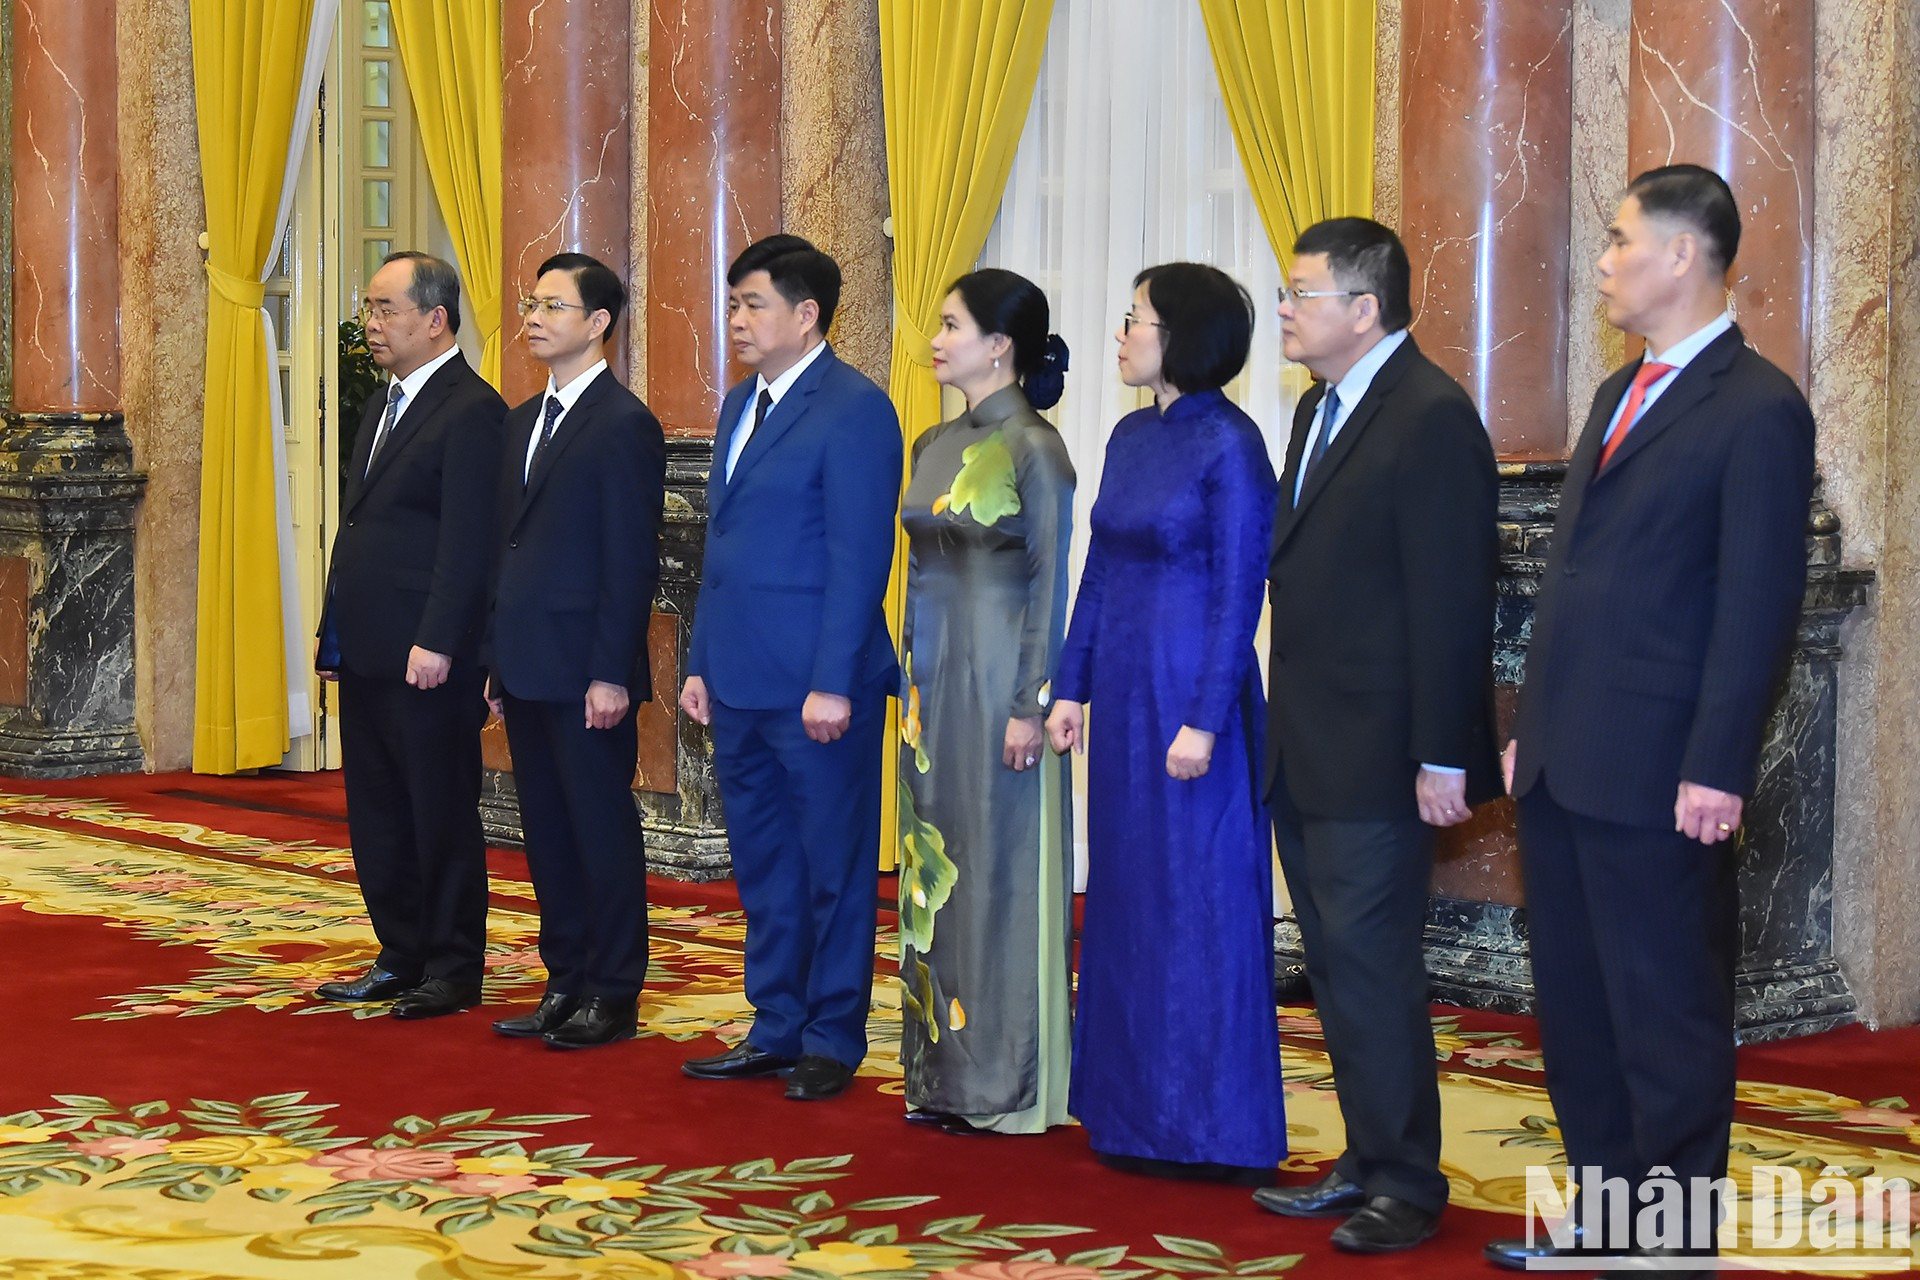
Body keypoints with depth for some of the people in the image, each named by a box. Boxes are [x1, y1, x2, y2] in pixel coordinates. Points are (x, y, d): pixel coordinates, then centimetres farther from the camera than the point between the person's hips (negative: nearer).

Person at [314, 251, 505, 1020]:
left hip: (427, 659, -9)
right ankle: (402, 957, 24)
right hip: (366, 653, 9)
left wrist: (436, 643, -21)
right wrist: (334, 633, 17)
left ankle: (452, 970, 10)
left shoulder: (471, 411, -12)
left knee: (442, 814, 1)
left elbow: (467, 542, -18)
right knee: (377, 816, 14)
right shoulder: (382, 405, 17)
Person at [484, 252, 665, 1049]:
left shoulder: (624, 425, -10)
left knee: (602, 830, 0)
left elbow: (632, 561, -14)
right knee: (547, 833, 12)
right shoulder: (523, 422, 16)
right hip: (528, 669, 8)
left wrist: (610, 675, -17)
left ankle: (614, 996, 7)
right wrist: (497, 661, 14)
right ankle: (566, 985, 20)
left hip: (585, 674, -8)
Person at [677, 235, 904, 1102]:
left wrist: (833, 683, -19)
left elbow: (860, 560, -15)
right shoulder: (740, 405, 16)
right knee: (762, 867, 14)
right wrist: (701, 663, 15)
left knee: (833, 869, 3)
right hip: (740, 685, 8)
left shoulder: (854, 410, -11)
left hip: (818, 689, -8)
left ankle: (832, 1041, 12)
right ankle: (776, 1030, 23)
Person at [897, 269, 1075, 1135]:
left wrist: (1031, 704, -15)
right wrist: (911, 677, 14)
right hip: (933, 674, 8)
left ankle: (1008, 1084, 8)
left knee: (1000, 868, -1)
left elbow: (1050, 583, -12)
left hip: (998, 679, -8)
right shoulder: (936, 446, 11)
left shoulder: (1034, 449, -11)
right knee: (936, 867, 10)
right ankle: (944, 1071, 19)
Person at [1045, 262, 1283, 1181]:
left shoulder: (1229, 444, -13)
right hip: (1122, 686, 8)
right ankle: (1134, 1108, 23)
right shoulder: (1131, 435, 10)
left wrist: (1205, 721, -18)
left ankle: (1206, 1125, 8)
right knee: (1126, 891, 12)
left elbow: (1238, 592, -15)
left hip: (1191, 686, -8)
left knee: (1197, 896, -1)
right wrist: (1071, 687, 12)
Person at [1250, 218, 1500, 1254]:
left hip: (1375, 761, -9)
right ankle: (1368, 1161, 26)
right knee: (1338, 966, 15)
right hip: (1304, 759, 9)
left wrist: (1442, 756, -20)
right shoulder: (1321, 408, 15)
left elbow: (1452, 600, -18)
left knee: (1372, 969, -4)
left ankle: (1405, 1186, 7)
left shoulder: (1431, 417, -14)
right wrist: (1285, 730, 14)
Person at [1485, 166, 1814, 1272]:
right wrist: (1531, 726, 17)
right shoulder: (1621, 394, 16)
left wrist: (1717, 771, -17)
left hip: (1654, 773, -9)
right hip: (1563, 763, 9)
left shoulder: (1758, 408, -10)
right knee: (1576, 1004, 15)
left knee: (1667, 1016, 1)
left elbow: (1760, 603, -14)